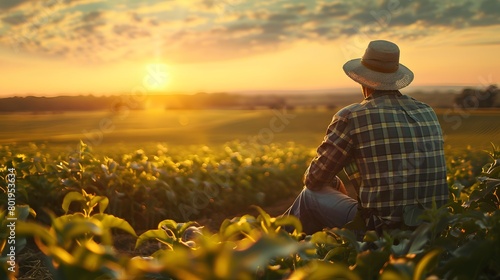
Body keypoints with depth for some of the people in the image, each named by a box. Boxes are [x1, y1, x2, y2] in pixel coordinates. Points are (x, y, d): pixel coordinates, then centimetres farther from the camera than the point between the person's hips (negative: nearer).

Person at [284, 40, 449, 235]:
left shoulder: (351, 117, -11)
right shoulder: (428, 113, 7)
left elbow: (314, 179, -2)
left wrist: (336, 184, 22)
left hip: (382, 228, -7)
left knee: (310, 196, 14)